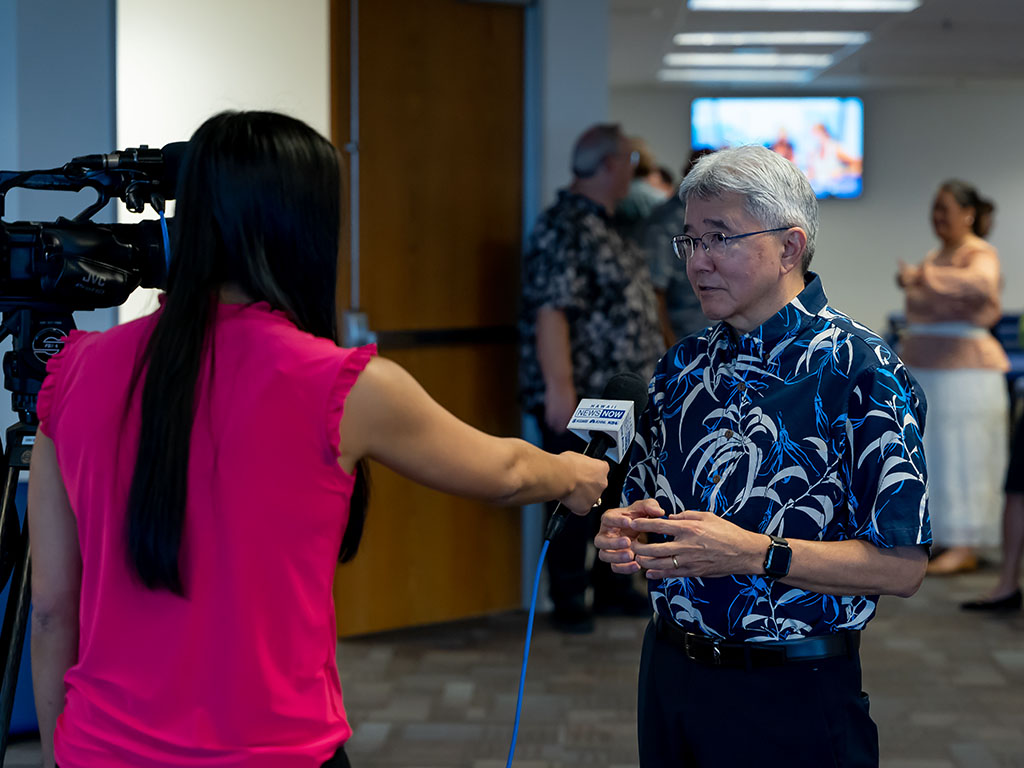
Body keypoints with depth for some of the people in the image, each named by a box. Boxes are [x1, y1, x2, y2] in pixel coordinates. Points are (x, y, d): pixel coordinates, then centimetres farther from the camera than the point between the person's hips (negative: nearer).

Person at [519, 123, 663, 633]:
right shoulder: (565, 229, -15)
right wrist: (559, 387, -26)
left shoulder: (605, 228, 16)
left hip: (622, 396, 10)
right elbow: (551, 311, -22)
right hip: (580, 398, -10)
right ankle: (568, 601, 8)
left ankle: (612, 587, 27)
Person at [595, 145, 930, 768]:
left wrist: (758, 554, -25)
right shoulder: (684, 365, 9)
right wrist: (626, 533, -5)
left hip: (793, 696, -6)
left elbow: (902, 566, -17)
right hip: (670, 665, 6)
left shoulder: (861, 370, -12)